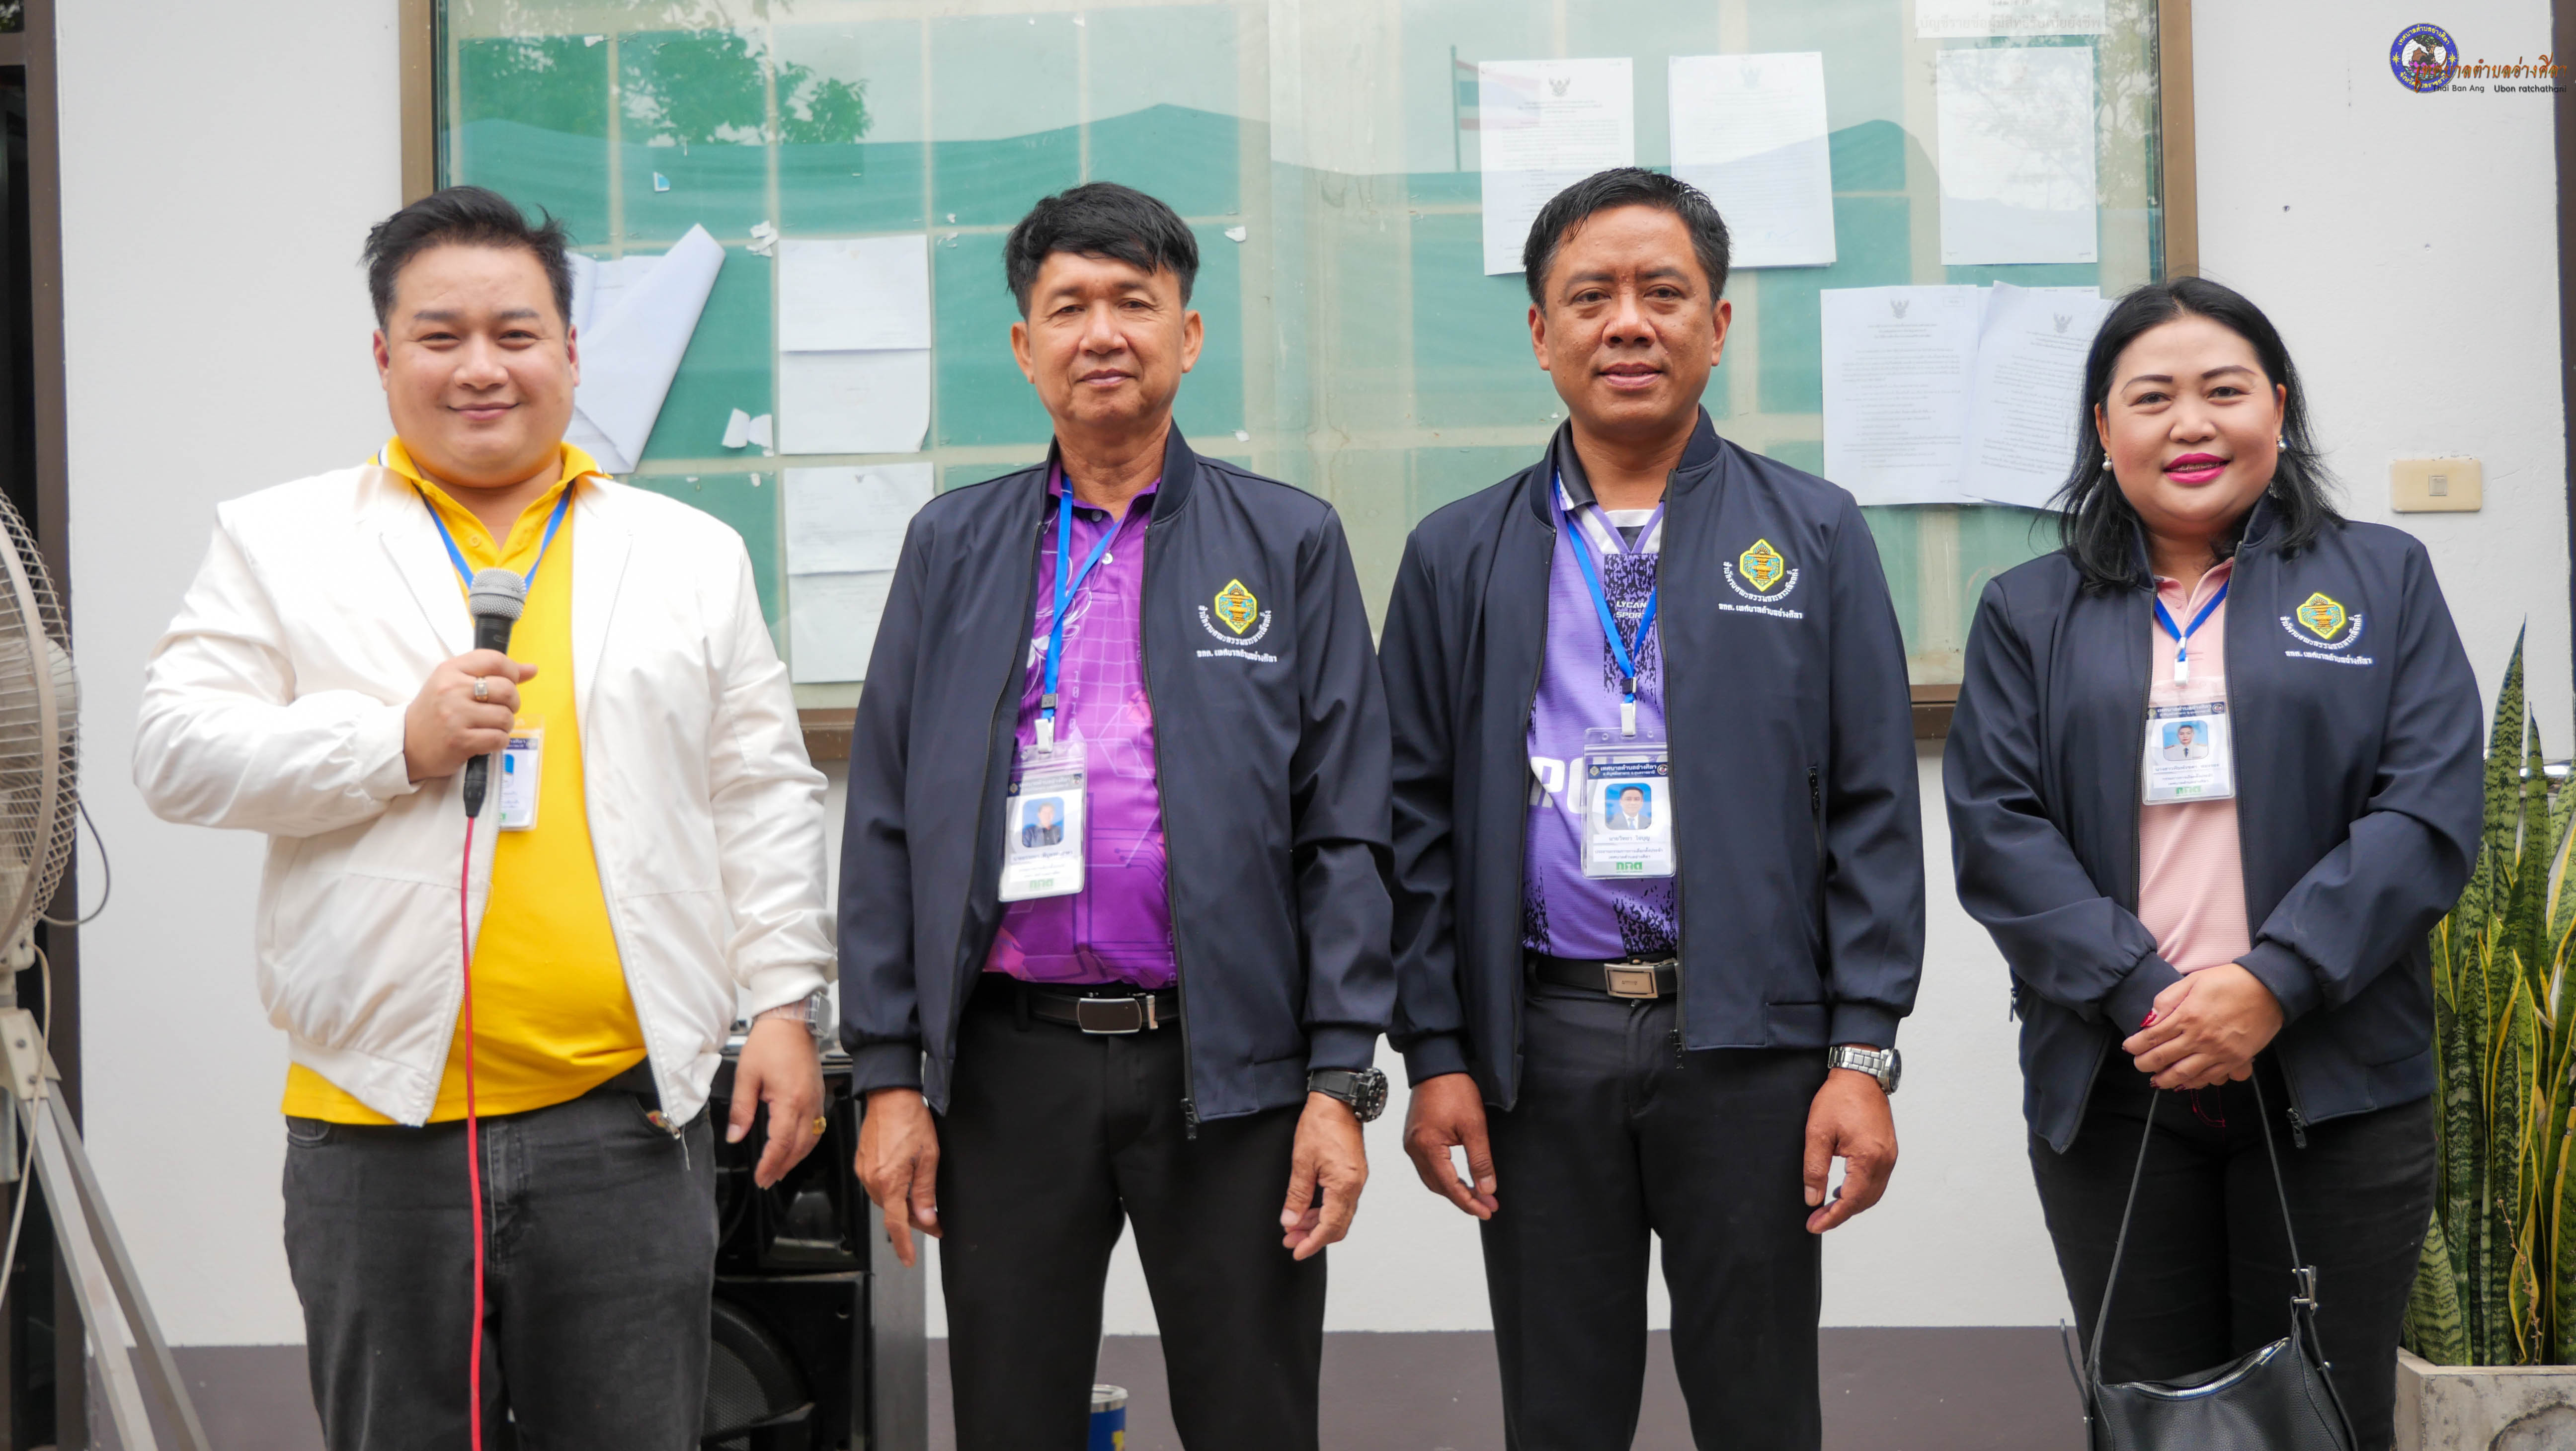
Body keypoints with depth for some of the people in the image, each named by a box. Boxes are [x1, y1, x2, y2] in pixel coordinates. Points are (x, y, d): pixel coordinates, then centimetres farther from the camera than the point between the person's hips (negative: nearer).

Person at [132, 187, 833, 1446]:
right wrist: (397, 744, -12)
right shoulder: (281, 542, 7)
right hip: (382, 1117, -1)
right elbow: (175, 753, -1)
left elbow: (763, 798, 11)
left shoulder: (692, 555, 12)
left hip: (626, 1114, 1)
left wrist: (781, 1005, 3)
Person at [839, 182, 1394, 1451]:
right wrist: (889, 1074, 1)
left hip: (1228, 1066, -1)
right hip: (1007, 1067, 2)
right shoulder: (952, 547, 10)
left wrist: (1339, 1081, -6)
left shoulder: (1290, 543, 5)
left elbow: (1344, 831, 1)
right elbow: (885, 826, 8)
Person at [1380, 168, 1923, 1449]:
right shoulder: (1458, 557, 9)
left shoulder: (1815, 534, 6)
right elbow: (1419, 824, 7)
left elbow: (1873, 807, 1)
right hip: (1539, 1043, 1)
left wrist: (1864, 1053, -6)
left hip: (1750, 1041, -1)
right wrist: (1435, 1054, 0)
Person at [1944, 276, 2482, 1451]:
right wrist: (2144, 997, -13)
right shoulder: (2030, 613, 10)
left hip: (2336, 1089, -1)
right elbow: (1993, 827, 0)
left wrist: (2271, 984, -15)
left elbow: (2429, 815, -2)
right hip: (2110, 1091, 1)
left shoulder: (2383, 583, 8)